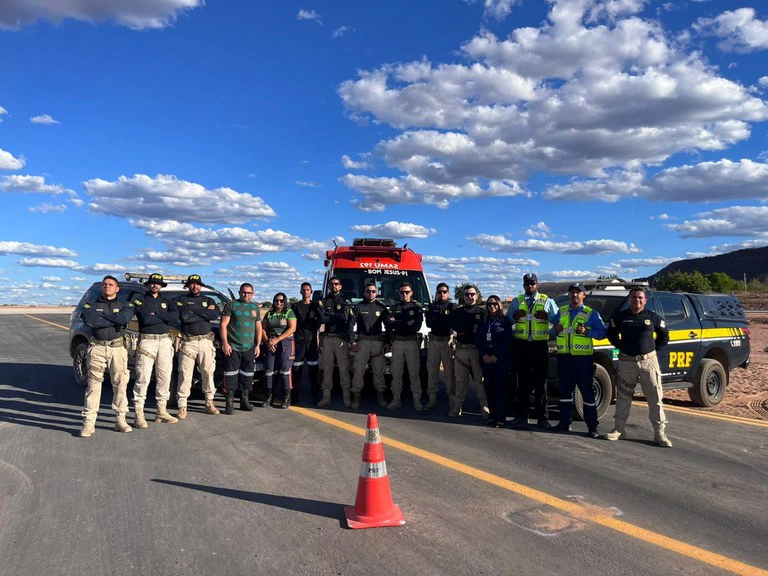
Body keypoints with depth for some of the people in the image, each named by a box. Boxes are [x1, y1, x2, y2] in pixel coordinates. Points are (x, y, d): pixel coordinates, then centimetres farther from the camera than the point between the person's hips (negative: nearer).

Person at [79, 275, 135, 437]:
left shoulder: (124, 306, 10)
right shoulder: (91, 305, 9)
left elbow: (125, 318, -14)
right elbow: (89, 320, -13)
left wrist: (101, 315, -9)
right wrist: (115, 321, -11)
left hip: (117, 347, 1)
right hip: (97, 348, -1)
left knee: (120, 384, 2)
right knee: (94, 383, -3)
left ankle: (120, 419, 10)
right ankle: (89, 422, -2)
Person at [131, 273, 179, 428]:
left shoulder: (166, 301, 17)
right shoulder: (140, 299, 5)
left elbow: (174, 318, -2)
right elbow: (145, 319, -13)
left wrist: (155, 315, -9)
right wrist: (166, 319, -3)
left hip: (165, 341, 5)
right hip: (147, 341, -4)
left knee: (164, 377, 6)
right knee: (143, 377, -7)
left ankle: (162, 411, 15)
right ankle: (138, 414, -3)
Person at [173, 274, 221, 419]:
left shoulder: (209, 300, 14)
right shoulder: (181, 300, 6)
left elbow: (215, 315, -7)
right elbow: (185, 317, -14)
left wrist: (194, 311, -9)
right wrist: (206, 314, -6)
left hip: (206, 341, 3)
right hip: (188, 342, -3)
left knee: (208, 373, 7)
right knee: (185, 374, -4)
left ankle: (209, 403, 18)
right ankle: (182, 407, 1)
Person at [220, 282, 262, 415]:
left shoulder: (255, 307, 16)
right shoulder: (231, 305, 2)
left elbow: (259, 328, 18)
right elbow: (223, 325, -3)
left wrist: (258, 345, 10)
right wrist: (225, 343, -10)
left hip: (250, 348, 4)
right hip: (233, 347, -4)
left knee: (247, 375, 8)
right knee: (231, 374, -5)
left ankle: (244, 401, 19)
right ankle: (229, 403, 0)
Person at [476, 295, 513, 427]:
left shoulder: (505, 320, 3)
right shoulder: (483, 321, 14)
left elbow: (508, 341, -3)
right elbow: (478, 340, 10)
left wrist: (497, 356, -11)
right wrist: (484, 355, -6)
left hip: (501, 358, -4)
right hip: (485, 358, 4)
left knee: (501, 387, -6)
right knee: (489, 388, 2)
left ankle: (501, 418, -5)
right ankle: (492, 415, 9)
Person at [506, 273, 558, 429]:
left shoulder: (548, 301, 11)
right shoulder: (516, 302, 14)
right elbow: (506, 322, 11)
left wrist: (547, 316, -13)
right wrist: (515, 317, -9)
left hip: (540, 346, -1)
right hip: (521, 346, 1)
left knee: (541, 382, 1)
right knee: (522, 382, 3)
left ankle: (542, 418, 8)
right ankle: (521, 416, 10)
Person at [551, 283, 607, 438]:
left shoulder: (591, 314, 1)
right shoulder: (561, 312, 14)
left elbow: (602, 332, -3)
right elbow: (553, 329, 21)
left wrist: (586, 331, -18)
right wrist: (556, 329, -2)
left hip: (583, 357, -4)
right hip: (564, 356, 4)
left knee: (587, 392, -3)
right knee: (564, 390, 10)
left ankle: (592, 427, 3)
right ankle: (565, 422, 21)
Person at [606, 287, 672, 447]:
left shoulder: (653, 317, 3)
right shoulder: (620, 317, 3)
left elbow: (664, 336, 13)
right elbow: (611, 334, 16)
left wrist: (653, 348, 4)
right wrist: (621, 346, 5)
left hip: (649, 361, 0)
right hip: (626, 361, 1)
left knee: (655, 397, -1)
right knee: (623, 396, 7)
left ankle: (660, 432, 5)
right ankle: (619, 428, 17)